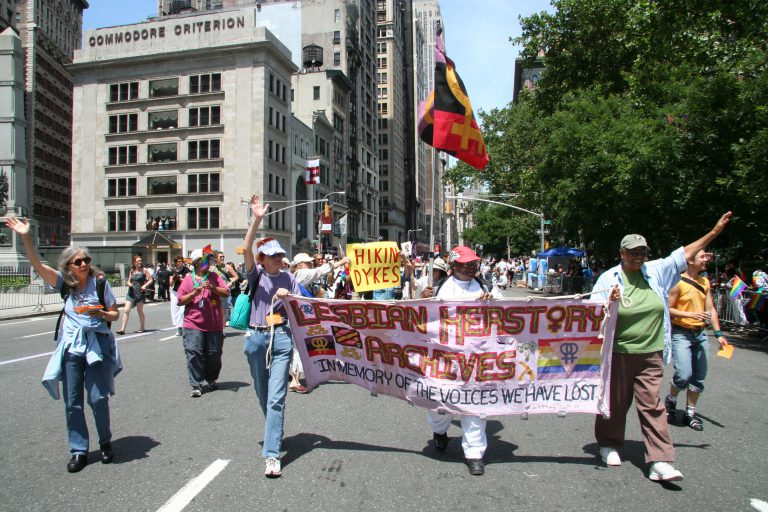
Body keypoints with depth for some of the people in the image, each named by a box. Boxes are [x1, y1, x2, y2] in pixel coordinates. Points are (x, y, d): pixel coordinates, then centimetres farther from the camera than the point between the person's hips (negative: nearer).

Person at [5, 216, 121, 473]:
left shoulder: (100, 283, -1)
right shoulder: (64, 283, 5)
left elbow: (115, 314, 5)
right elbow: (38, 265, -6)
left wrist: (100, 313, -16)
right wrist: (25, 237, -16)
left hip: (98, 346, -2)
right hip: (71, 348, 3)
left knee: (98, 398, -5)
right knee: (72, 403, 5)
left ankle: (106, 442, 18)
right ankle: (78, 451, 16)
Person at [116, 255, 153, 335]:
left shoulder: (144, 270, 2)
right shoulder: (132, 271, 13)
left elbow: (150, 280, 0)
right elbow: (129, 281, 20)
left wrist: (145, 285, -16)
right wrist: (129, 284, -3)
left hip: (140, 293, -3)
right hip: (131, 293, 3)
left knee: (140, 311, 7)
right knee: (126, 310, -7)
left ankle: (142, 327, 21)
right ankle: (122, 329, -7)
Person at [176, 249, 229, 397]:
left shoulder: (215, 277, 8)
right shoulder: (188, 279, 5)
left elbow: (226, 293, -1)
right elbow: (180, 301, 1)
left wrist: (213, 288, -16)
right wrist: (195, 293, -13)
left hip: (214, 325, 2)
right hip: (193, 325, -1)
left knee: (214, 354, 8)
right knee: (194, 353, -9)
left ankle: (211, 380, 29)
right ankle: (196, 385, -1)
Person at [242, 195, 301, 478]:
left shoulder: (288, 278, 6)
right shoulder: (256, 274, 3)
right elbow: (247, 248, -16)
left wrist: (288, 298, -12)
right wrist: (256, 220, -28)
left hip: (281, 337, -1)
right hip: (256, 337, 1)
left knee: (276, 397, -9)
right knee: (262, 394, 15)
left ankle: (272, 455, -8)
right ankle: (273, 432, 41)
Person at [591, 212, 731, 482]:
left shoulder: (656, 271, 4)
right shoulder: (609, 278, -7)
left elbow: (684, 253, 12)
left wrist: (714, 232, 14)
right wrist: (610, 304, -25)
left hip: (650, 354, 3)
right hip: (618, 354, -2)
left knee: (652, 405, 2)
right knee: (615, 402, 12)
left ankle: (660, 462, 3)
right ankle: (609, 445, 32)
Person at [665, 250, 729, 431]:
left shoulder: (705, 282, 11)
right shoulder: (678, 282, -10)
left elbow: (710, 309, 11)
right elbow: (668, 309, -10)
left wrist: (718, 333, 4)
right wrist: (691, 314, -21)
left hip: (700, 334, 7)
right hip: (681, 334, -7)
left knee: (699, 376, 8)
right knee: (684, 375, -14)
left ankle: (690, 413, 21)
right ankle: (671, 400, 15)